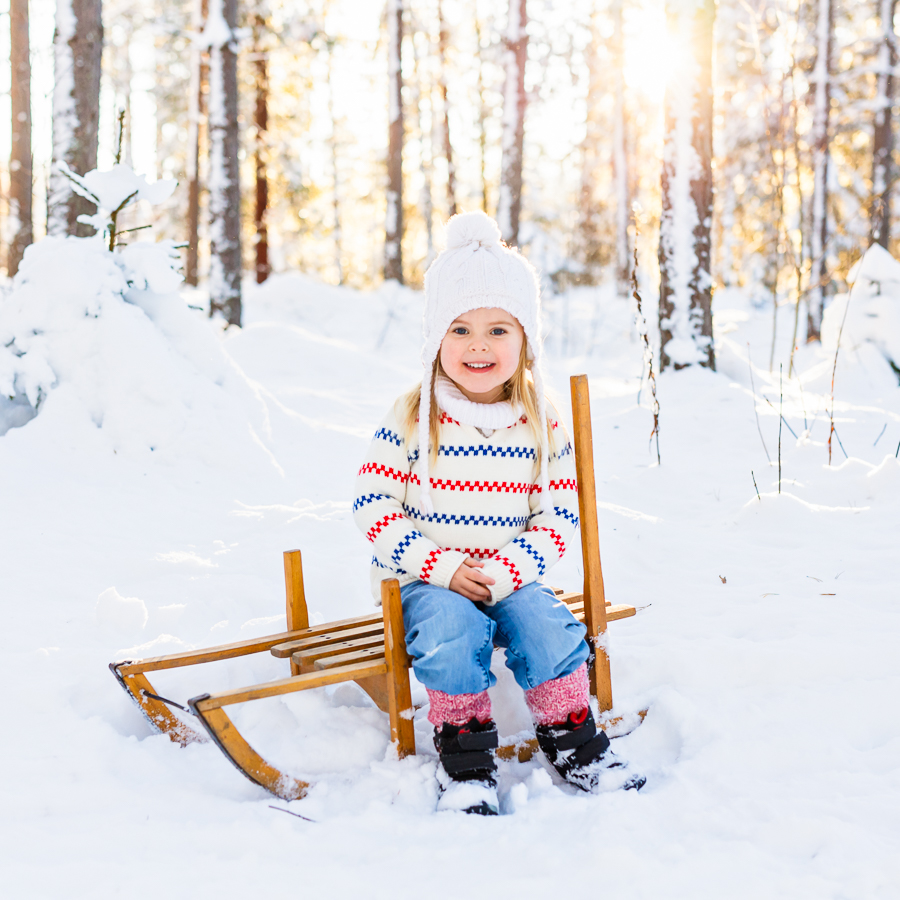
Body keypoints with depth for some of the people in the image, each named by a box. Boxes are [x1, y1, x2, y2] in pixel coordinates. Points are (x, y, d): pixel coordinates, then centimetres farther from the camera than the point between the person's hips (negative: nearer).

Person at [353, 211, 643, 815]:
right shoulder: (412, 420, -6)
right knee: (454, 629, -32)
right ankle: (465, 756, -14)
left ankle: (573, 742, -2)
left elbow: (559, 514, 1)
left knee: (547, 626, -24)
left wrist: (506, 572, -17)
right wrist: (441, 567, -19)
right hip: (425, 581, -2)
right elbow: (372, 505, -8)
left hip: (510, 576, 2)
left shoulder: (542, 425, 1)